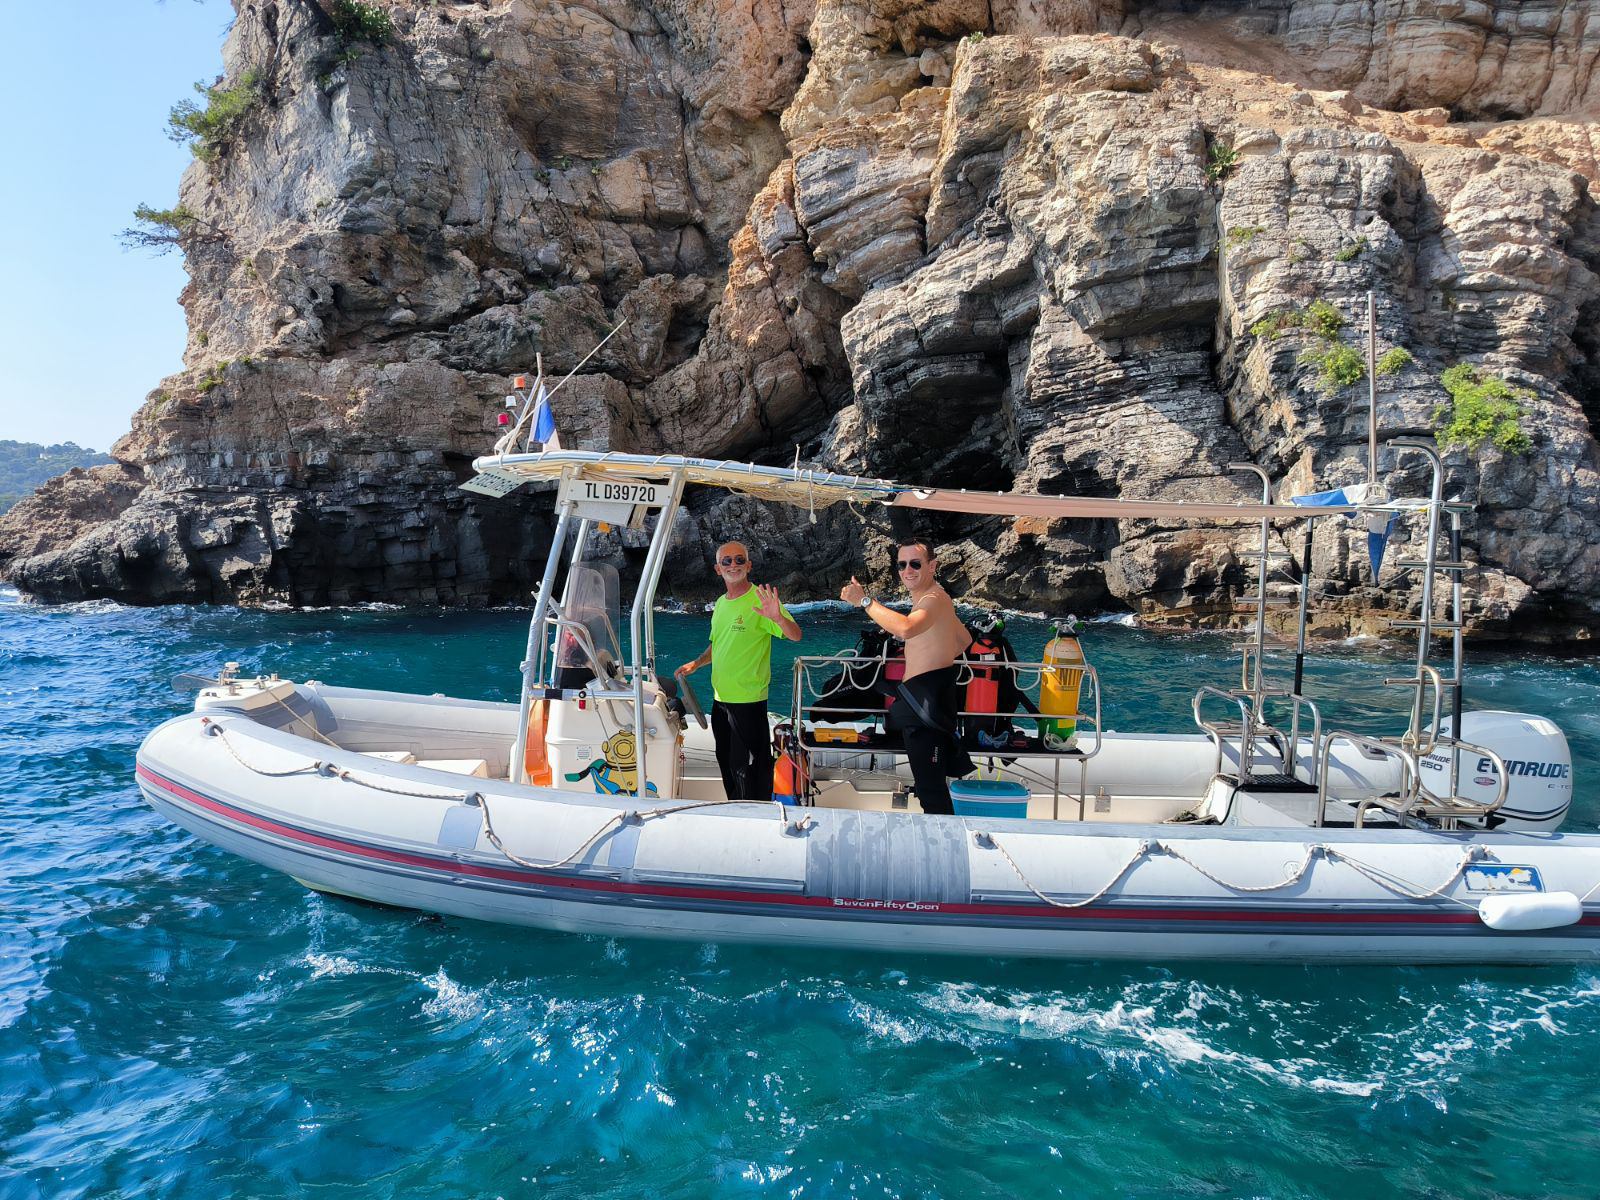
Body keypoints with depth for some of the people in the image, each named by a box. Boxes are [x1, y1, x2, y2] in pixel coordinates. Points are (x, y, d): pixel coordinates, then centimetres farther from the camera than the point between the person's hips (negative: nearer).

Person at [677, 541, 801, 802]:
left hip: (748, 700, -8)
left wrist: (778, 617, -46)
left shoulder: (759, 600, -14)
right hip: (720, 699, 8)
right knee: (727, 763, 20)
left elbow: (795, 636, -26)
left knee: (748, 770, -1)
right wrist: (696, 663, 7)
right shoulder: (721, 603, 10)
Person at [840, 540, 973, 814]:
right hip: (922, 699, 11)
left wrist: (864, 601, -30)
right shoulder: (934, 598, 20)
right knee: (933, 784, 18)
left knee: (931, 789, -12)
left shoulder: (934, 599, -15)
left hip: (926, 702, -11)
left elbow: (906, 628, -38)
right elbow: (964, 640, 34)